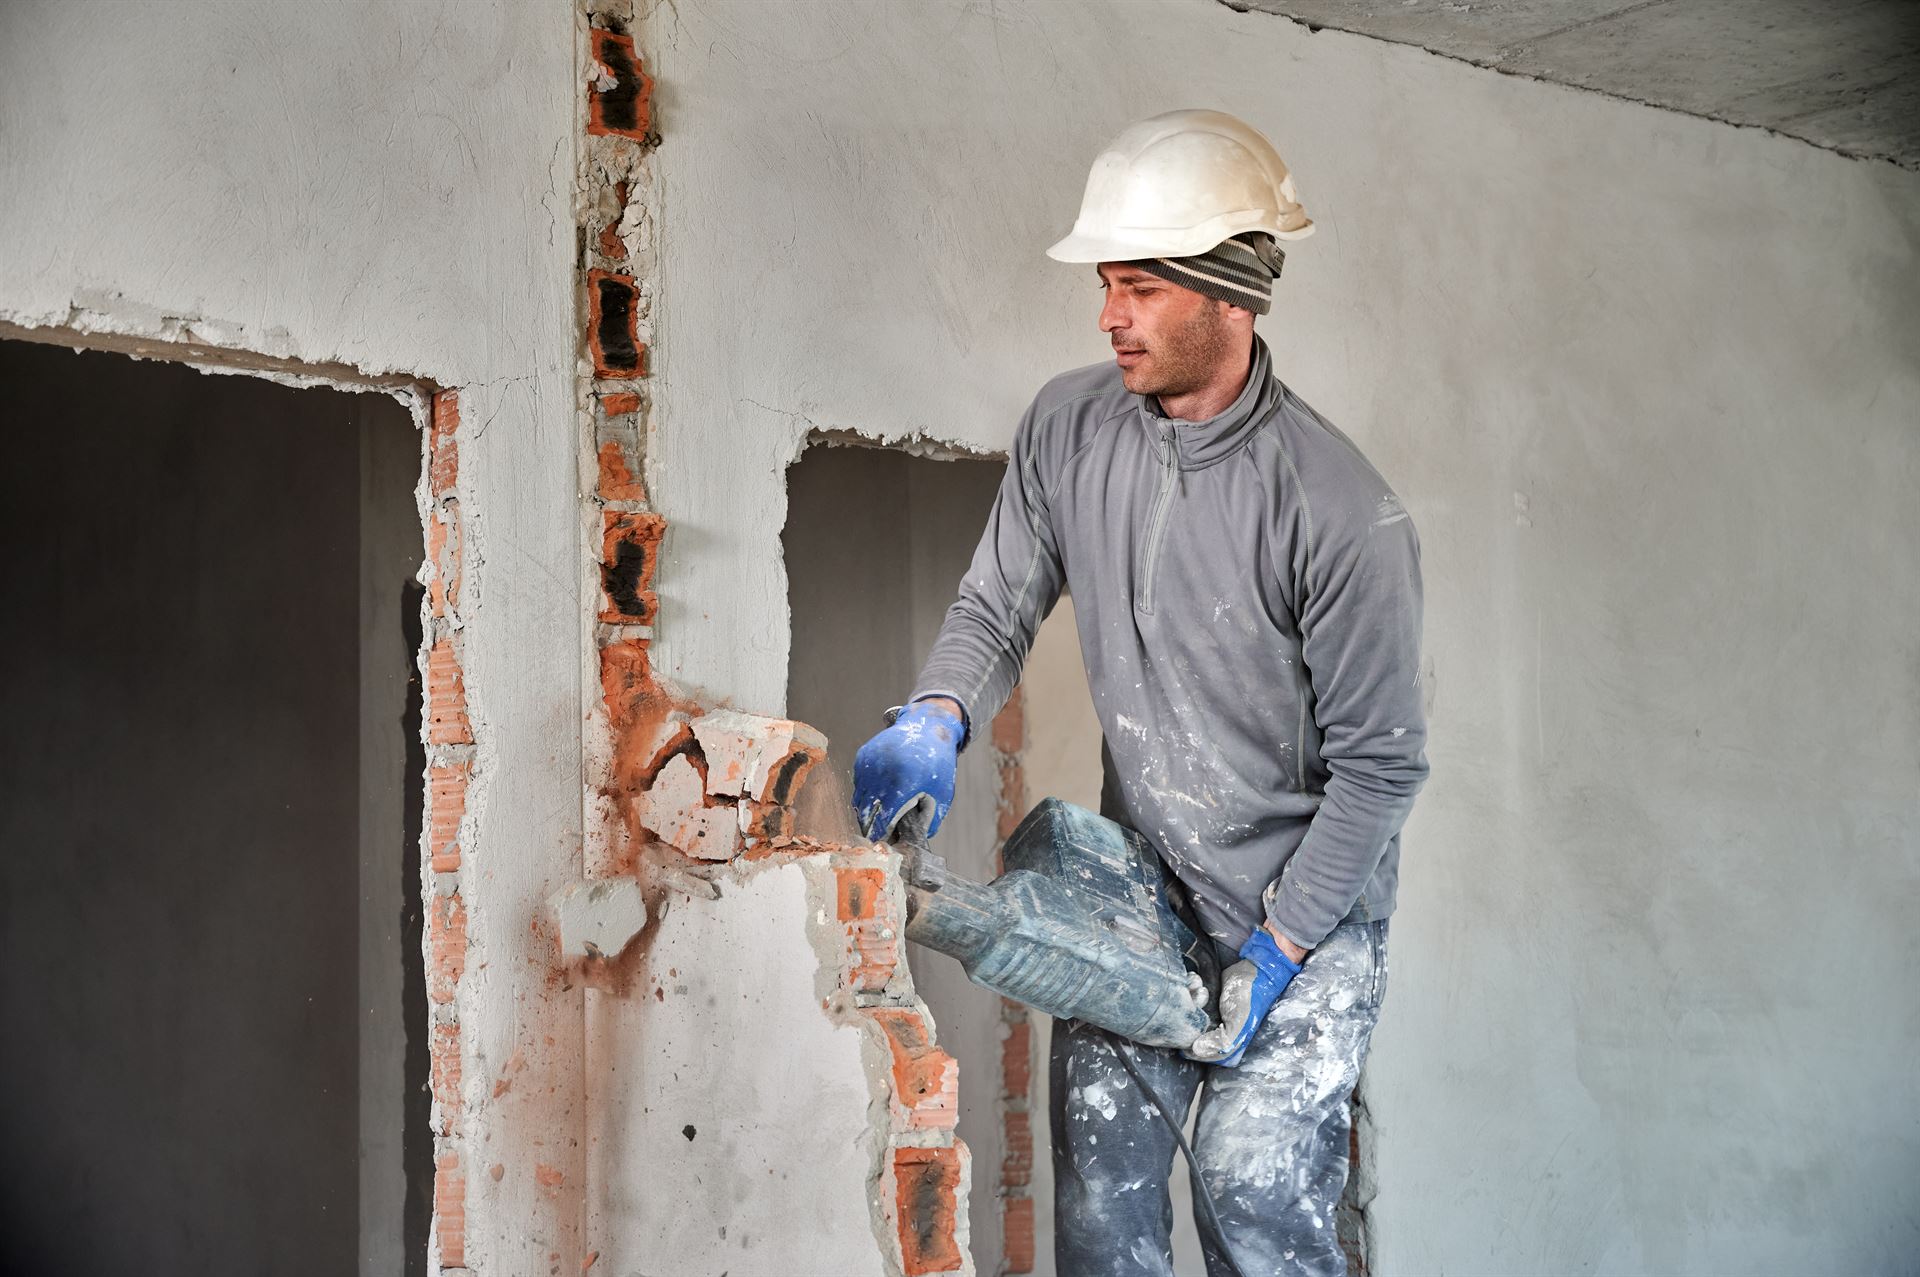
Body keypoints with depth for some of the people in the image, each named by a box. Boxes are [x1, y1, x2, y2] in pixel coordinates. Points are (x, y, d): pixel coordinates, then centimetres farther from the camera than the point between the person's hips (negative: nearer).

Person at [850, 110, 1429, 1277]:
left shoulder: (1342, 513, -23)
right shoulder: (1070, 427, -7)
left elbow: (1380, 762, -16)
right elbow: (999, 606, 4)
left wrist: (1278, 948, -15)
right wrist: (936, 721, -17)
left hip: (1305, 906, -5)